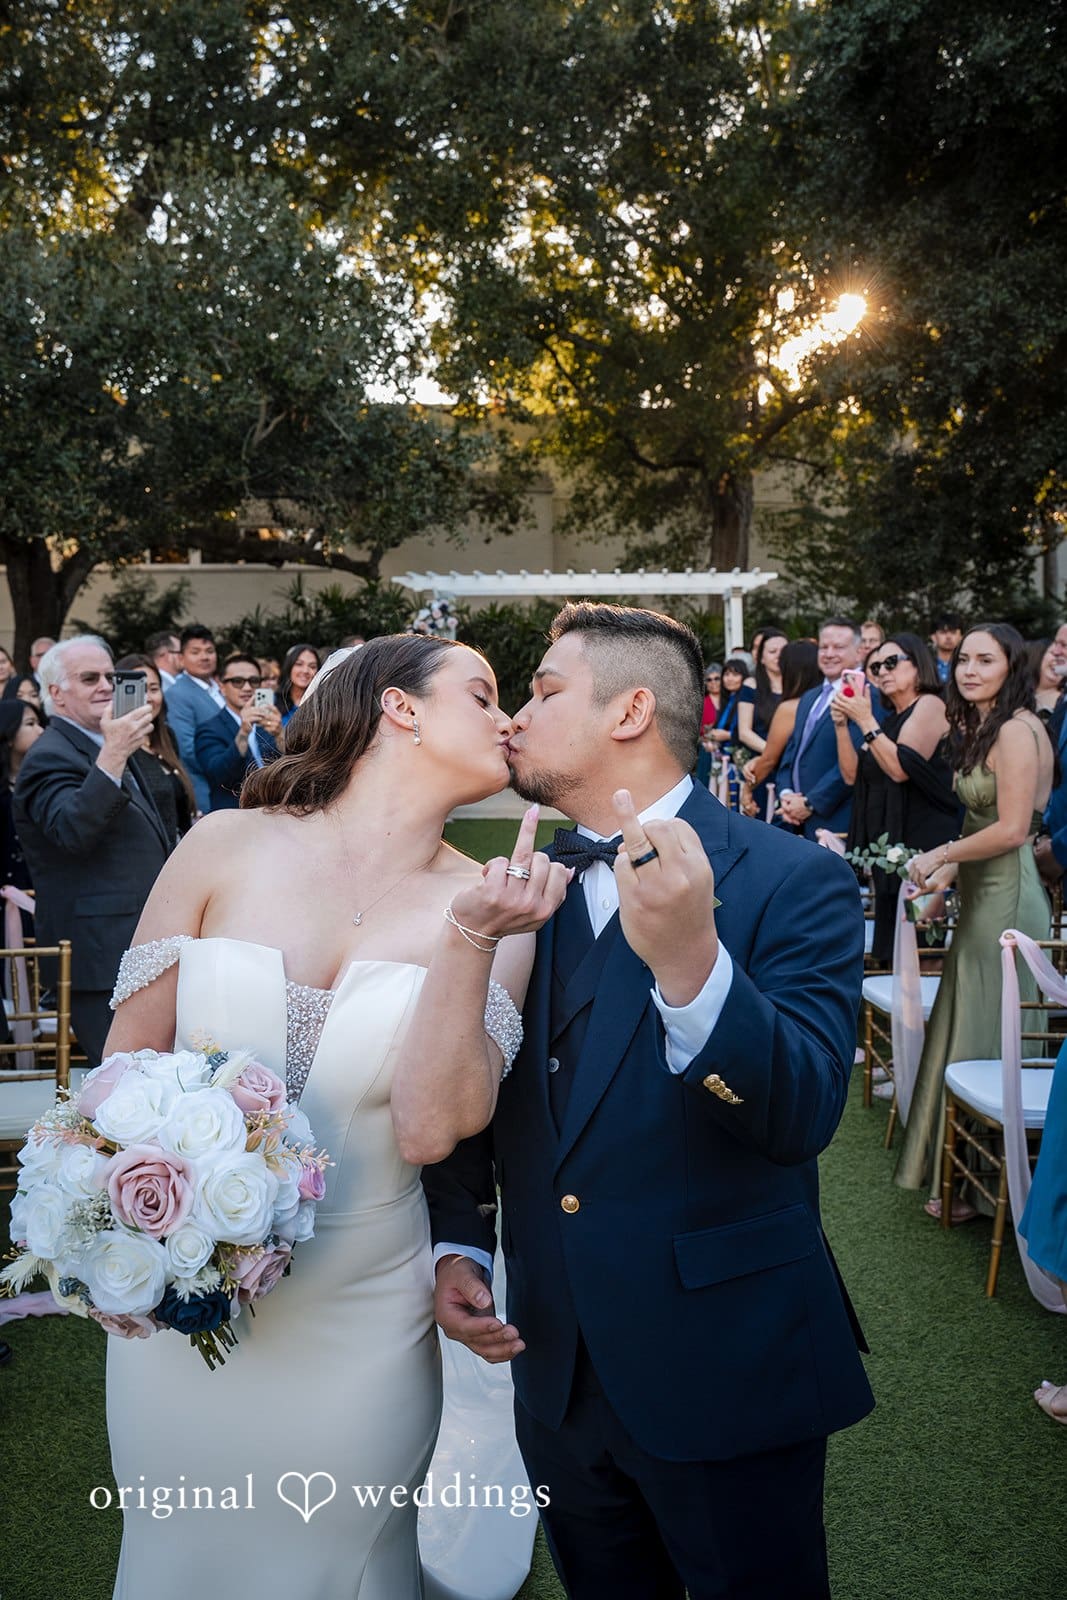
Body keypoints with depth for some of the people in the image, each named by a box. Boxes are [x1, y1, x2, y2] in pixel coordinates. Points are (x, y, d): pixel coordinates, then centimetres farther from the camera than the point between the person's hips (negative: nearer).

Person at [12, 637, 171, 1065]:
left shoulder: (101, 748, 21)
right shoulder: (51, 756, -12)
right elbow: (73, 831, -31)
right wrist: (112, 757, -38)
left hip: (135, 949, 10)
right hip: (102, 955, -10)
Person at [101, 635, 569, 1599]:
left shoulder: (490, 906, -8)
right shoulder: (228, 847, -8)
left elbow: (429, 1131, -16)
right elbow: (127, 1062, -1)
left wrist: (468, 940, -25)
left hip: (358, 1326, 0)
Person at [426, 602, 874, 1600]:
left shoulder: (795, 882, -14)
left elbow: (804, 1114, -25)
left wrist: (691, 963, -39)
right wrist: (456, 1242, -1)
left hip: (727, 1369, -4)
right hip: (555, 1366, 5)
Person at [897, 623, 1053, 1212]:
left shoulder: (1016, 729, -16)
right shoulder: (979, 727, 14)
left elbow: (1011, 829, -21)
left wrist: (939, 855, -11)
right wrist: (946, 873, 1)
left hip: (1006, 896, -9)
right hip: (979, 895, 9)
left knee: (985, 1040, 2)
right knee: (967, 1032, 15)